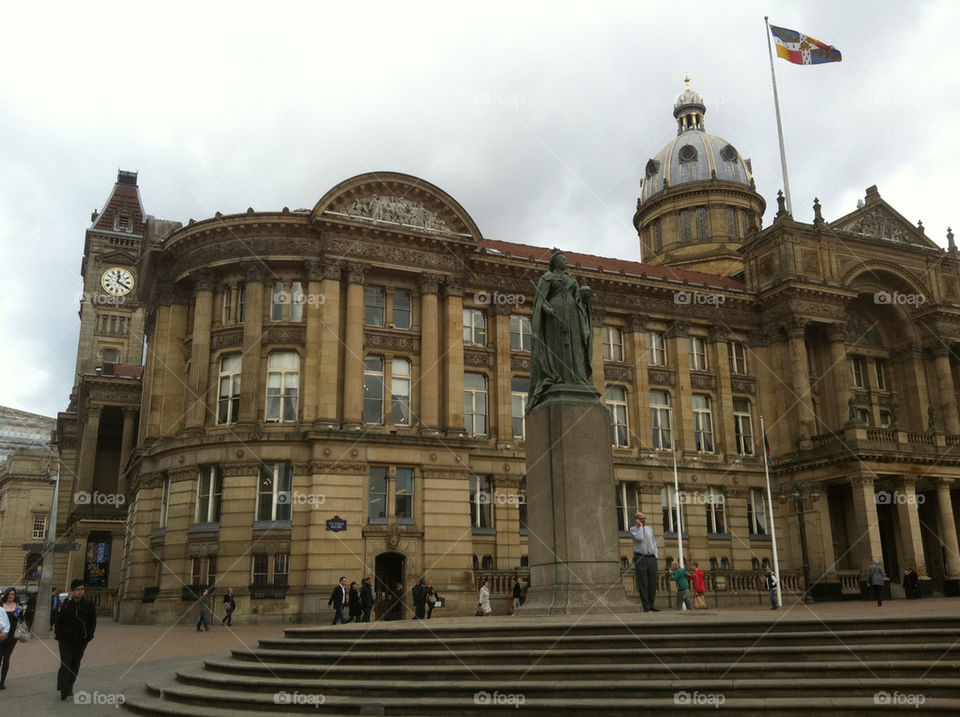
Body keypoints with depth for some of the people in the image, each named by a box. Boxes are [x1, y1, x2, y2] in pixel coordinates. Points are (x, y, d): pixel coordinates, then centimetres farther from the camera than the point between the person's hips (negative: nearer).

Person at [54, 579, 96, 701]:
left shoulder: (88, 605, -2)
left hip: (80, 641, 1)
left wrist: (87, 638, -4)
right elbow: (59, 620, 5)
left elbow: (92, 623, 2)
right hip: (66, 639, -1)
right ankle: (64, 689, -10)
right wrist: (59, 634, -3)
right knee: (66, 663, -10)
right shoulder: (66, 604, -1)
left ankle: (69, 687, 25)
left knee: (75, 664, 10)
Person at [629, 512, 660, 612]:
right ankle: (646, 606, -3)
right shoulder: (633, 529, 1)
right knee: (643, 583, -6)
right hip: (640, 558, -5)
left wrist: (656, 556, 9)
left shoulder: (650, 529, 17)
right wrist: (640, 526, -9)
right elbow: (639, 538, -19)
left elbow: (654, 543, 19)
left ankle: (651, 605, 7)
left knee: (653, 583, 1)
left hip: (652, 558, 5)